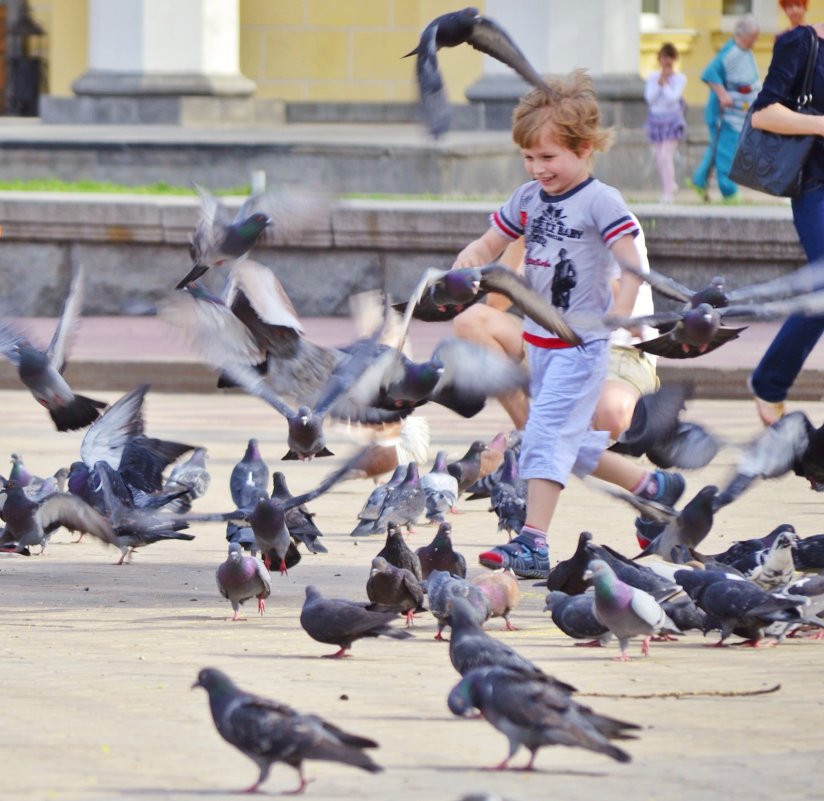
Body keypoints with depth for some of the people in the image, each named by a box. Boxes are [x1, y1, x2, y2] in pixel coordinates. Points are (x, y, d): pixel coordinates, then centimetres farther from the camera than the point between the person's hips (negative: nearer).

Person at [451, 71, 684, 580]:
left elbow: (632, 265, -17)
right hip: (540, 341, 8)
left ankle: (533, 544, -18)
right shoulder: (528, 199, 8)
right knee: (573, 442, 17)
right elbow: (491, 244, 16)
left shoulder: (600, 201, -12)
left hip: (582, 344, -8)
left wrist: (618, 318, -30)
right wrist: (473, 256, -7)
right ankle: (653, 486, 36)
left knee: (547, 434, -15)